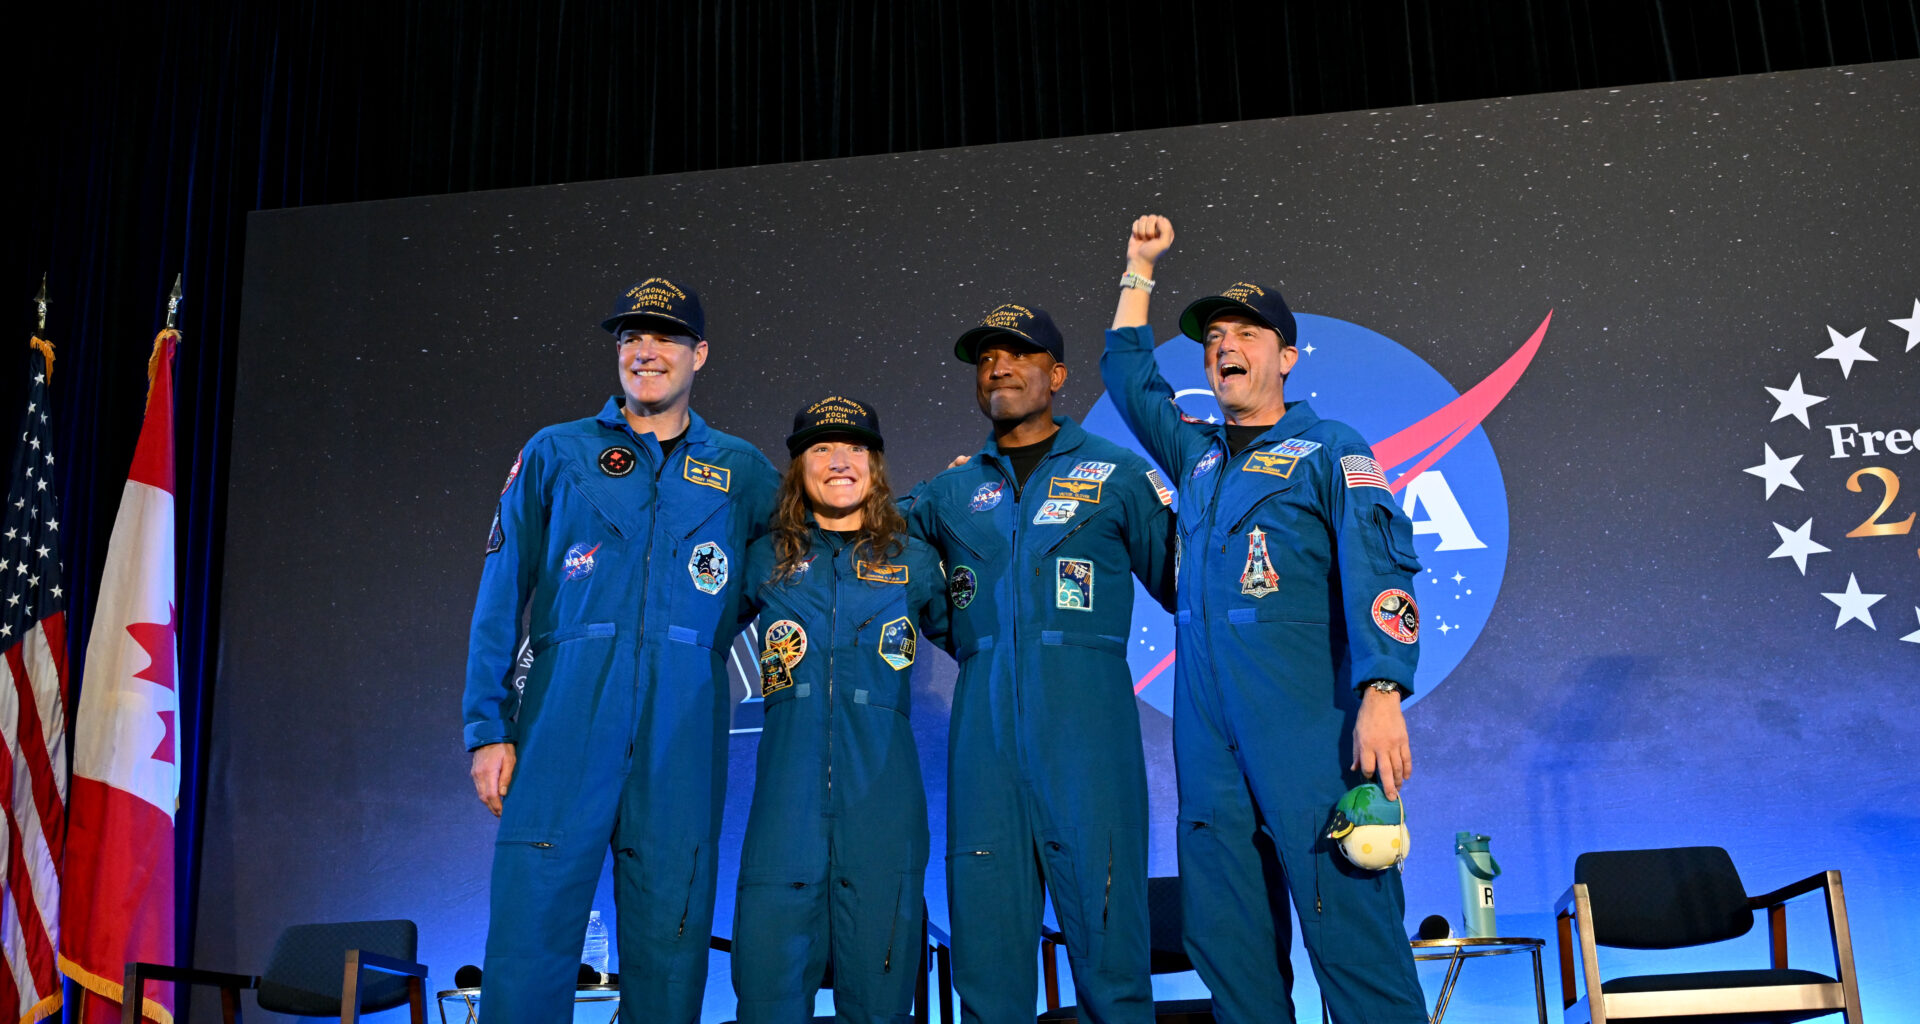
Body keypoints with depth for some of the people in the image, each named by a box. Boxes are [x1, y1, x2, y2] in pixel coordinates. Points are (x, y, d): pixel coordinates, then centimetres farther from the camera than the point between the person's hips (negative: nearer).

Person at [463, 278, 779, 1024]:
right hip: (566, 719, -1)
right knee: (528, 940, -4)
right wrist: (487, 726, -2)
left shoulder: (742, 472, 13)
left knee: (668, 949, 5)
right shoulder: (556, 454, 10)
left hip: (682, 735, 1)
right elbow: (501, 596, 6)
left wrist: (708, 628, 7)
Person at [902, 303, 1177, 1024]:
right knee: (985, 919, 4)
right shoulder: (950, 492, 18)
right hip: (984, 723, 3)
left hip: (1087, 717, -3)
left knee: (1104, 916, -5)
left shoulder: (1117, 475, 10)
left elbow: (1180, 579, 11)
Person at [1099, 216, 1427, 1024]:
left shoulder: (1329, 449, 3)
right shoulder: (1196, 453, 20)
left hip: (1309, 725, -6)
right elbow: (1127, 375, 33)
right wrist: (1139, 269, 31)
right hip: (1208, 730, 6)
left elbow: (1378, 570, -8)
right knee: (1225, 933, 7)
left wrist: (1382, 693, -21)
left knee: (1350, 925, -7)